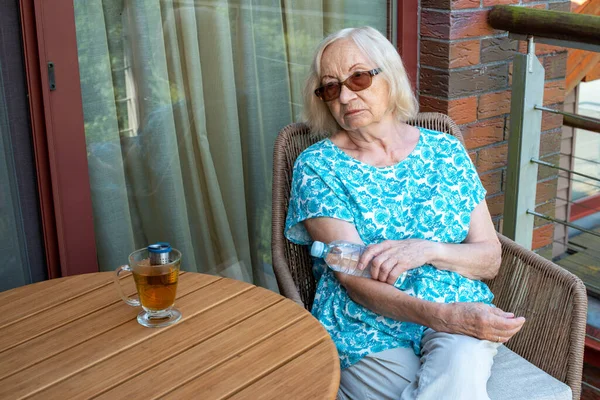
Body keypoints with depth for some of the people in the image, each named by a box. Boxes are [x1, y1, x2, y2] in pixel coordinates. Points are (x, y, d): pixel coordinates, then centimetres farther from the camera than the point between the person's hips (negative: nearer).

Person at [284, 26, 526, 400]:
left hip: (461, 314, 2)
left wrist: (427, 250, -14)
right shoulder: (316, 167, -1)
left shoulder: (446, 151, 8)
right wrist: (445, 316, -25)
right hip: (365, 330, -2)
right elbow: (352, 278, -11)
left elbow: (490, 259, 7)